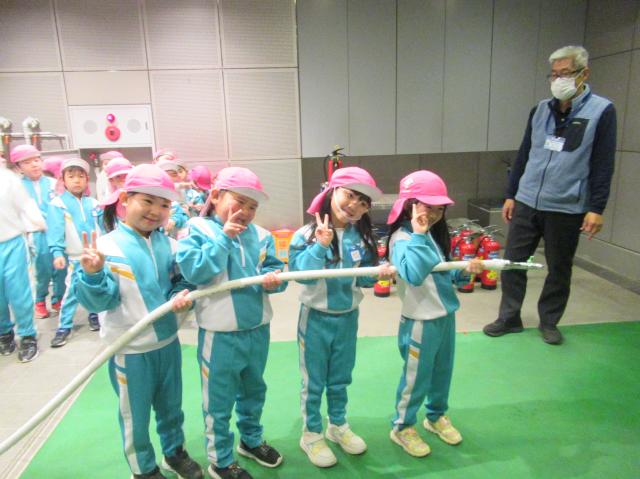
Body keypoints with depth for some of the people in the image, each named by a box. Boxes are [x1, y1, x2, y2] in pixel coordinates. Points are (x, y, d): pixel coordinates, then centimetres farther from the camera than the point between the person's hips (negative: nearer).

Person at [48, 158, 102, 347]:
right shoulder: (57, 204, -5)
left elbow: (102, 227, 11)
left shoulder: (93, 203, 7)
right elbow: (56, 231, -10)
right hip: (76, 258, -4)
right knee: (72, 292, -2)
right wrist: (57, 253, -19)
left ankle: (95, 315, 31)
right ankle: (64, 326, 7)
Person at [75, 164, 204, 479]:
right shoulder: (107, 246, -17)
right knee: (135, 416, 16)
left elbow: (182, 282, 8)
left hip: (169, 343, 5)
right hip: (129, 351, -4)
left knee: (171, 407, 24)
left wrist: (182, 296, -13)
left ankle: (175, 453, 48)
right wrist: (92, 275, -38)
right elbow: (100, 301, -19)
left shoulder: (168, 246, -3)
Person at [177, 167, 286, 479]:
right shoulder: (198, 230, -10)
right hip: (220, 333, -5)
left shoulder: (259, 235, 1)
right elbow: (194, 271, -23)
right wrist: (223, 237, -25)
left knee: (253, 390, 25)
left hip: (257, 328, 5)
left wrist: (273, 278, -21)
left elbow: (274, 269, 2)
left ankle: (251, 440, 48)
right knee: (219, 400, 11)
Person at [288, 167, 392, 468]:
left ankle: (338, 426, 42)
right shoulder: (306, 234, -16)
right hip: (316, 317, -4)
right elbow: (300, 273, -25)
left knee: (340, 378, 21)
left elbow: (364, 277, 3)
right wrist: (320, 245, -33)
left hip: (348, 316, 4)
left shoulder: (362, 238, -3)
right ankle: (311, 435, 31)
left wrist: (378, 273, -16)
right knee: (314, 381, 12)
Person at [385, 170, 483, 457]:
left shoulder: (434, 234, 6)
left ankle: (436, 416, 47)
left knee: (443, 373, 23)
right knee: (416, 379, 8)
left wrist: (465, 272, -6)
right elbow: (414, 275, -37)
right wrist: (419, 235, -34)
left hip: (446, 316, 8)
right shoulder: (402, 239, -21)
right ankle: (402, 427, 31)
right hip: (420, 322, -8)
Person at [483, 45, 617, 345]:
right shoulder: (541, 110, 9)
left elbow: (603, 164, -7)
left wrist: (596, 208, -12)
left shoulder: (601, 111, -4)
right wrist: (510, 195, 10)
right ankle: (509, 318, 20)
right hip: (526, 204, 4)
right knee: (512, 261, 5)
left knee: (559, 269, 9)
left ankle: (549, 322, 27)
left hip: (567, 209, -3)